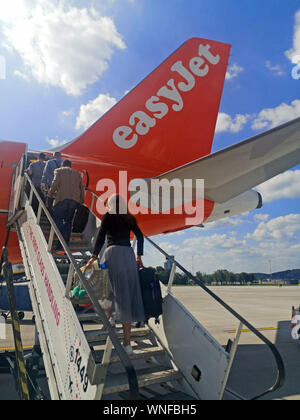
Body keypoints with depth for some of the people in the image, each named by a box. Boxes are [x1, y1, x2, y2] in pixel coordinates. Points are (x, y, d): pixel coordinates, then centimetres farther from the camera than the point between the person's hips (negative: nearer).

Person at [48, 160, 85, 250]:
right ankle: (66, 243, 6)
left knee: (57, 218, 4)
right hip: (75, 200, 4)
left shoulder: (59, 171, 12)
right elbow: (82, 188, 19)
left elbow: (55, 183, -1)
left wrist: (50, 193, 13)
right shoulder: (77, 173, 23)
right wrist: (82, 201, 23)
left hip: (62, 198, -4)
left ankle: (62, 239, -12)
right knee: (68, 221, 9)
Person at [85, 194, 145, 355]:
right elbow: (140, 236, 13)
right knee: (129, 294, 3)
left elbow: (101, 236, 0)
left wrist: (94, 256, 0)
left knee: (115, 291, 5)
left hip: (113, 252, -3)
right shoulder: (130, 218, 17)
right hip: (129, 254, 3)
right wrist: (139, 256, 19)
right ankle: (127, 344, 7)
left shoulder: (108, 216, 8)